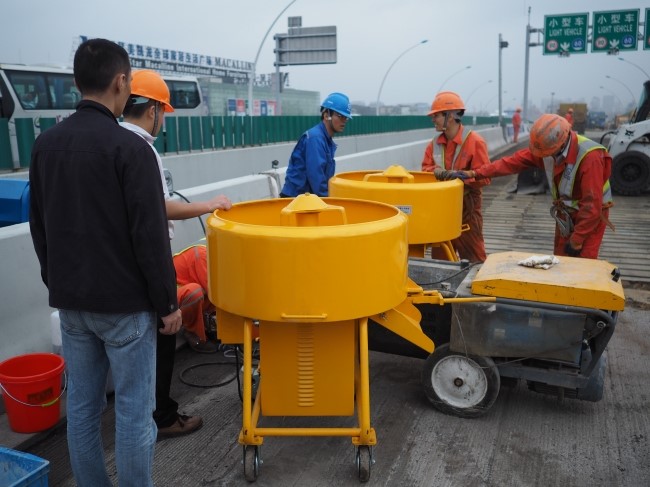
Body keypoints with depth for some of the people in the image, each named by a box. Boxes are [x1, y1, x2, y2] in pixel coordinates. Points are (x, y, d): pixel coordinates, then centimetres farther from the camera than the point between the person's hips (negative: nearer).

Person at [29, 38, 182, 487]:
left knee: (82, 406, 16)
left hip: (69, 301, 7)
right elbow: (151, 235, -18)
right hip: (124, 303, -7)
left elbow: (39, 226, 13)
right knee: (134, 409, 5)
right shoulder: (129, 147, -16)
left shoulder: (46, 144, 6)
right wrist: (168, 302, -9)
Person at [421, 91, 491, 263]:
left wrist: (461, 176, -31)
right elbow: (426, 168, 5)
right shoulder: (435, 143, 3)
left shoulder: (475, 141, -14)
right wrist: (437, 172, -16)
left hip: (467, 208, -5)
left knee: (473, 257, 5)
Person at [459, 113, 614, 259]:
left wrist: (576, 240, -21)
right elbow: (513, 162, -9)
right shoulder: (547, 146, -11)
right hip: (565, 215, 7)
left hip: (590, 217, -6)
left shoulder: (590, 156, -30)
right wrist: (475, 173, -17)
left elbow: (592, 205, -28)